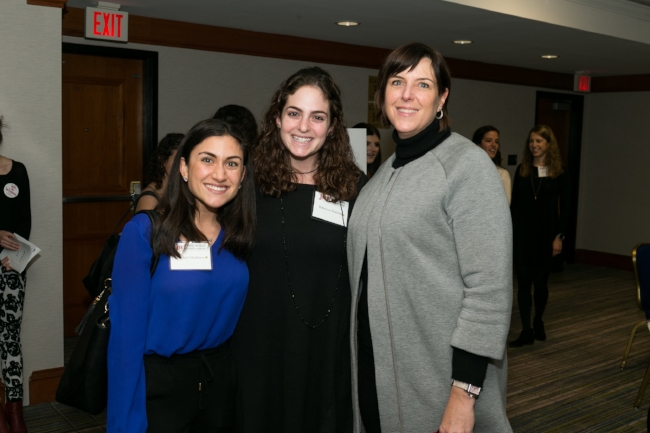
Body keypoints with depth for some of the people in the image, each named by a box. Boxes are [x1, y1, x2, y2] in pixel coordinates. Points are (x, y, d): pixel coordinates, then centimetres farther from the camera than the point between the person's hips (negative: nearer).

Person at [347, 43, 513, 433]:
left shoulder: (467, 164, -13)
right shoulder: (388, 170, 9)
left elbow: (490, 287, -19)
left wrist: (464, 395, -21)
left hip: (440, 382, -6)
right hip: (377, 370, 7)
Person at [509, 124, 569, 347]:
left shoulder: (559, 173, -1)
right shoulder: (522, 170, 5)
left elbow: (564, 207, -1)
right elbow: (514, 204, 6)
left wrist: (559, 236, -6)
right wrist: (510, 233, 1)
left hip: (546, 232, -1)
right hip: (523, 231, 1)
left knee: (541, 281, 9)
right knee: (523, 281, -1)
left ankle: (538, 322, 32)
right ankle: (526, 331, 5)